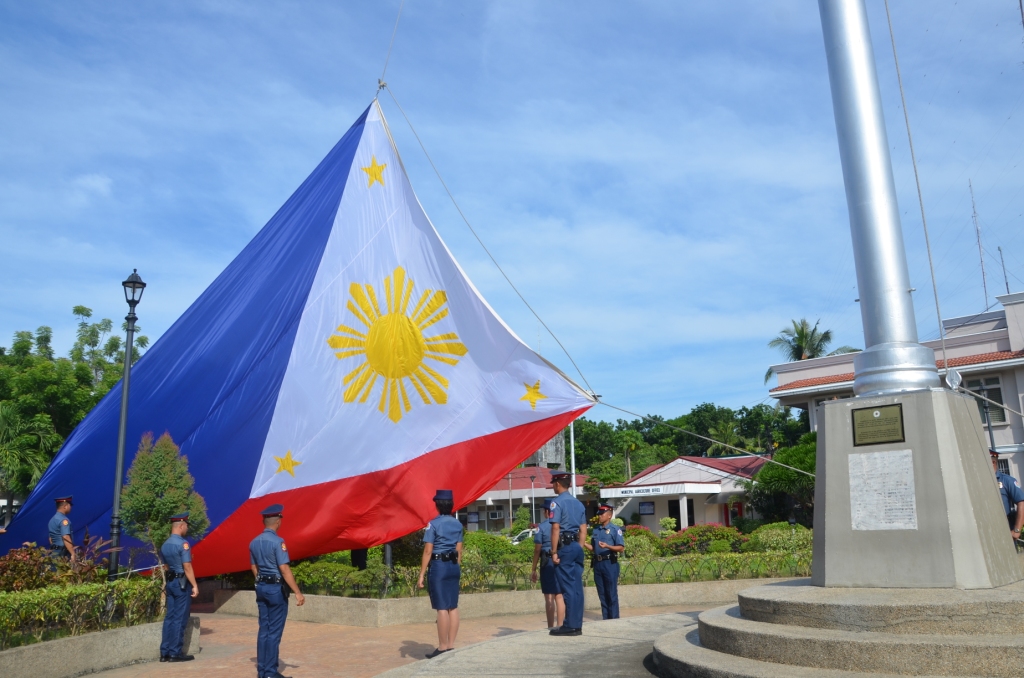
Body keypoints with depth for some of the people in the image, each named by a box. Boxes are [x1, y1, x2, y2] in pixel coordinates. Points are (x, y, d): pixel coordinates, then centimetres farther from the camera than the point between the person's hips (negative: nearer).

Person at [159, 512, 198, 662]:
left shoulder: (165, 545, 10)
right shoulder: (183, 544, -16)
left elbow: (166, 566, 15)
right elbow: (187, 567, -19)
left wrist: (168, 584, 22)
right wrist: (194, 585, -16)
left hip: (170, 582, 8)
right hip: (182, 583, -8)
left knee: (169, 617, 11)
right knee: (179, 619, -1)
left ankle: (165, 652, 14)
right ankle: (175, 653, 4)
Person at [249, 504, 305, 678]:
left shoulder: (254, 542, 7)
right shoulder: (277, 542, -17)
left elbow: (254, 568, 15)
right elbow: (284, 569, -21)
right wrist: (297, 593, -19)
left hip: (261, 587, 8)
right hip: (277, 588, -7)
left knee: (263, 629, 12)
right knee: (274, 631, -1)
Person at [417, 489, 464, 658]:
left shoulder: (433, 524, -10)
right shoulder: (457, 524, 8)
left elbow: (428, 551, -12)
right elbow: (459, 550, 10)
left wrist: (421, 575, -10)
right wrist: (457, 568, 19)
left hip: (439, 566, -6)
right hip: (454, 566, 6)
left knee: (442, 608, -4)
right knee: (453, 607, 9)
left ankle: (443, 648, 1)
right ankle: (451, 645, 15)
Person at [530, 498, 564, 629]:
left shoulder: (542, 527, -5)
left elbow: (537, 550, -5)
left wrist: (534, 569, 1)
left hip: (547, 563, -3)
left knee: (549, 597, 4)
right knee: (560, 596, 9)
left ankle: (551, 627, 8)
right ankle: (560, 626, 10)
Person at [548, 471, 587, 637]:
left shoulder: (557, 502, -8)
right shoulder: (578, 503, 14)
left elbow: (556, 528, -15)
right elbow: (583, 530, 14)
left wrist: (554, 552, -13)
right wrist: (579, 549, 17)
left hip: (565, 547, -7)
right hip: (577, 546, 7)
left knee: (568, 588, -4)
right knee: (577, 587, 9)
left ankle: (570, 626, -1)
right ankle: (577, 625, 13)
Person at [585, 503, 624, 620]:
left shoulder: (615, 529, -4)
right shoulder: (595, 530, 14)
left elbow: (621, 548, -10)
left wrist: (607, 546, -24)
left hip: (610, 564, -6)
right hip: (597, 563, 6)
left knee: (611, 594, -2)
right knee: (602, 594, 9)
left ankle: (614, 619, 3)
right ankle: (605, 618, 15)